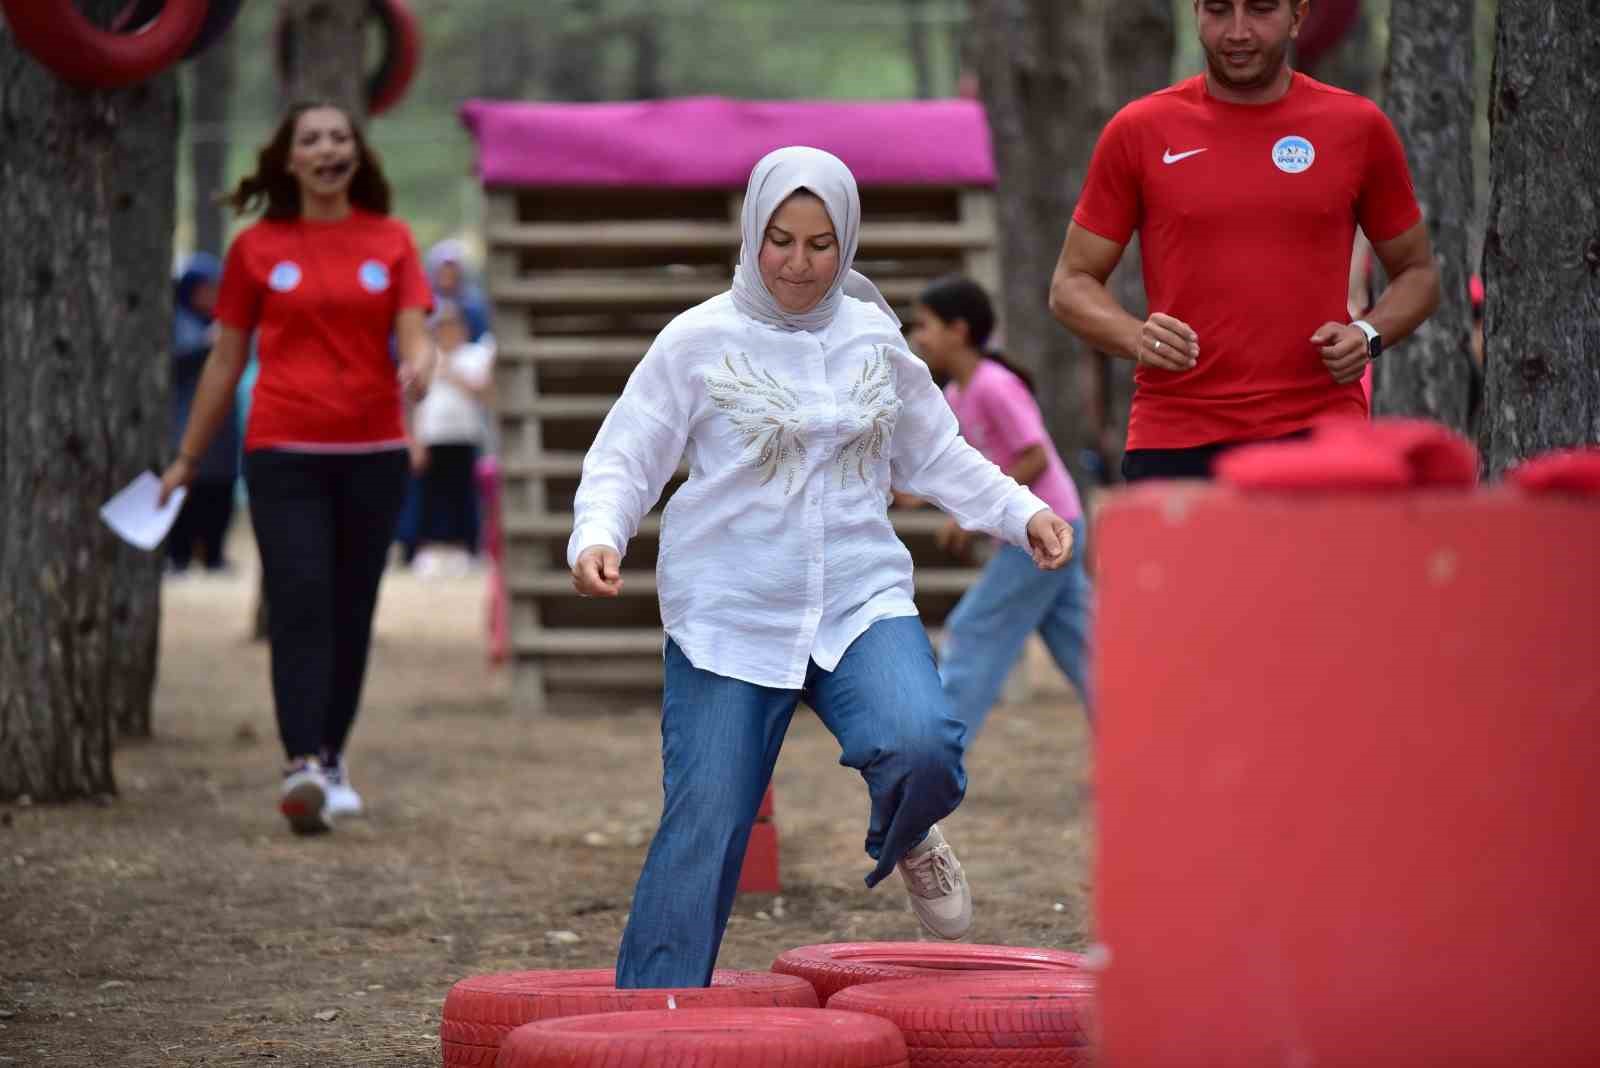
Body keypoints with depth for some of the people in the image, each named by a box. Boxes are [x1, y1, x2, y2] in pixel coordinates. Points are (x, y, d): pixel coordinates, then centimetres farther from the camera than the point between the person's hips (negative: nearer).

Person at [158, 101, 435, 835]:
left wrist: (419, 366, -24)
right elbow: (225, 360, 10)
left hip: (373, 450, 2)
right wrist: (188, 459, 13)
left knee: (351, 611, 7)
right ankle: (301, 766, -23)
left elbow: (414, 336, 1)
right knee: (299, 604, -14)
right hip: (284, 451, -2)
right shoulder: (257, 248, 5)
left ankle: (331, 760, 20)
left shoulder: (389, 241, 7)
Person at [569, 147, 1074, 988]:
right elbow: (624, 460, -2)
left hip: (860, 599, 2)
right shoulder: (700, 341, -2)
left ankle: (903, 841, 12)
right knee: (704, 830, -6)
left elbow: (934, 456, 20)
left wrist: (1022, 513, 8)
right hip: (728, 613, -2)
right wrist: (597, 538, -21)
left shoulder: (875, 340, 9)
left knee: (922, 748, -25)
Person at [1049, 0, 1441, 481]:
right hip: (1173, 447, 1)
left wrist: (1369, 334, -5)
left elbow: (1417, 272, 16)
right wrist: (1135, 337, -11)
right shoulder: (1138, 131, 5)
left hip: (1317, 432, -1)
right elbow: (1072, 284, 10)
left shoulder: (1358, 127, 6)